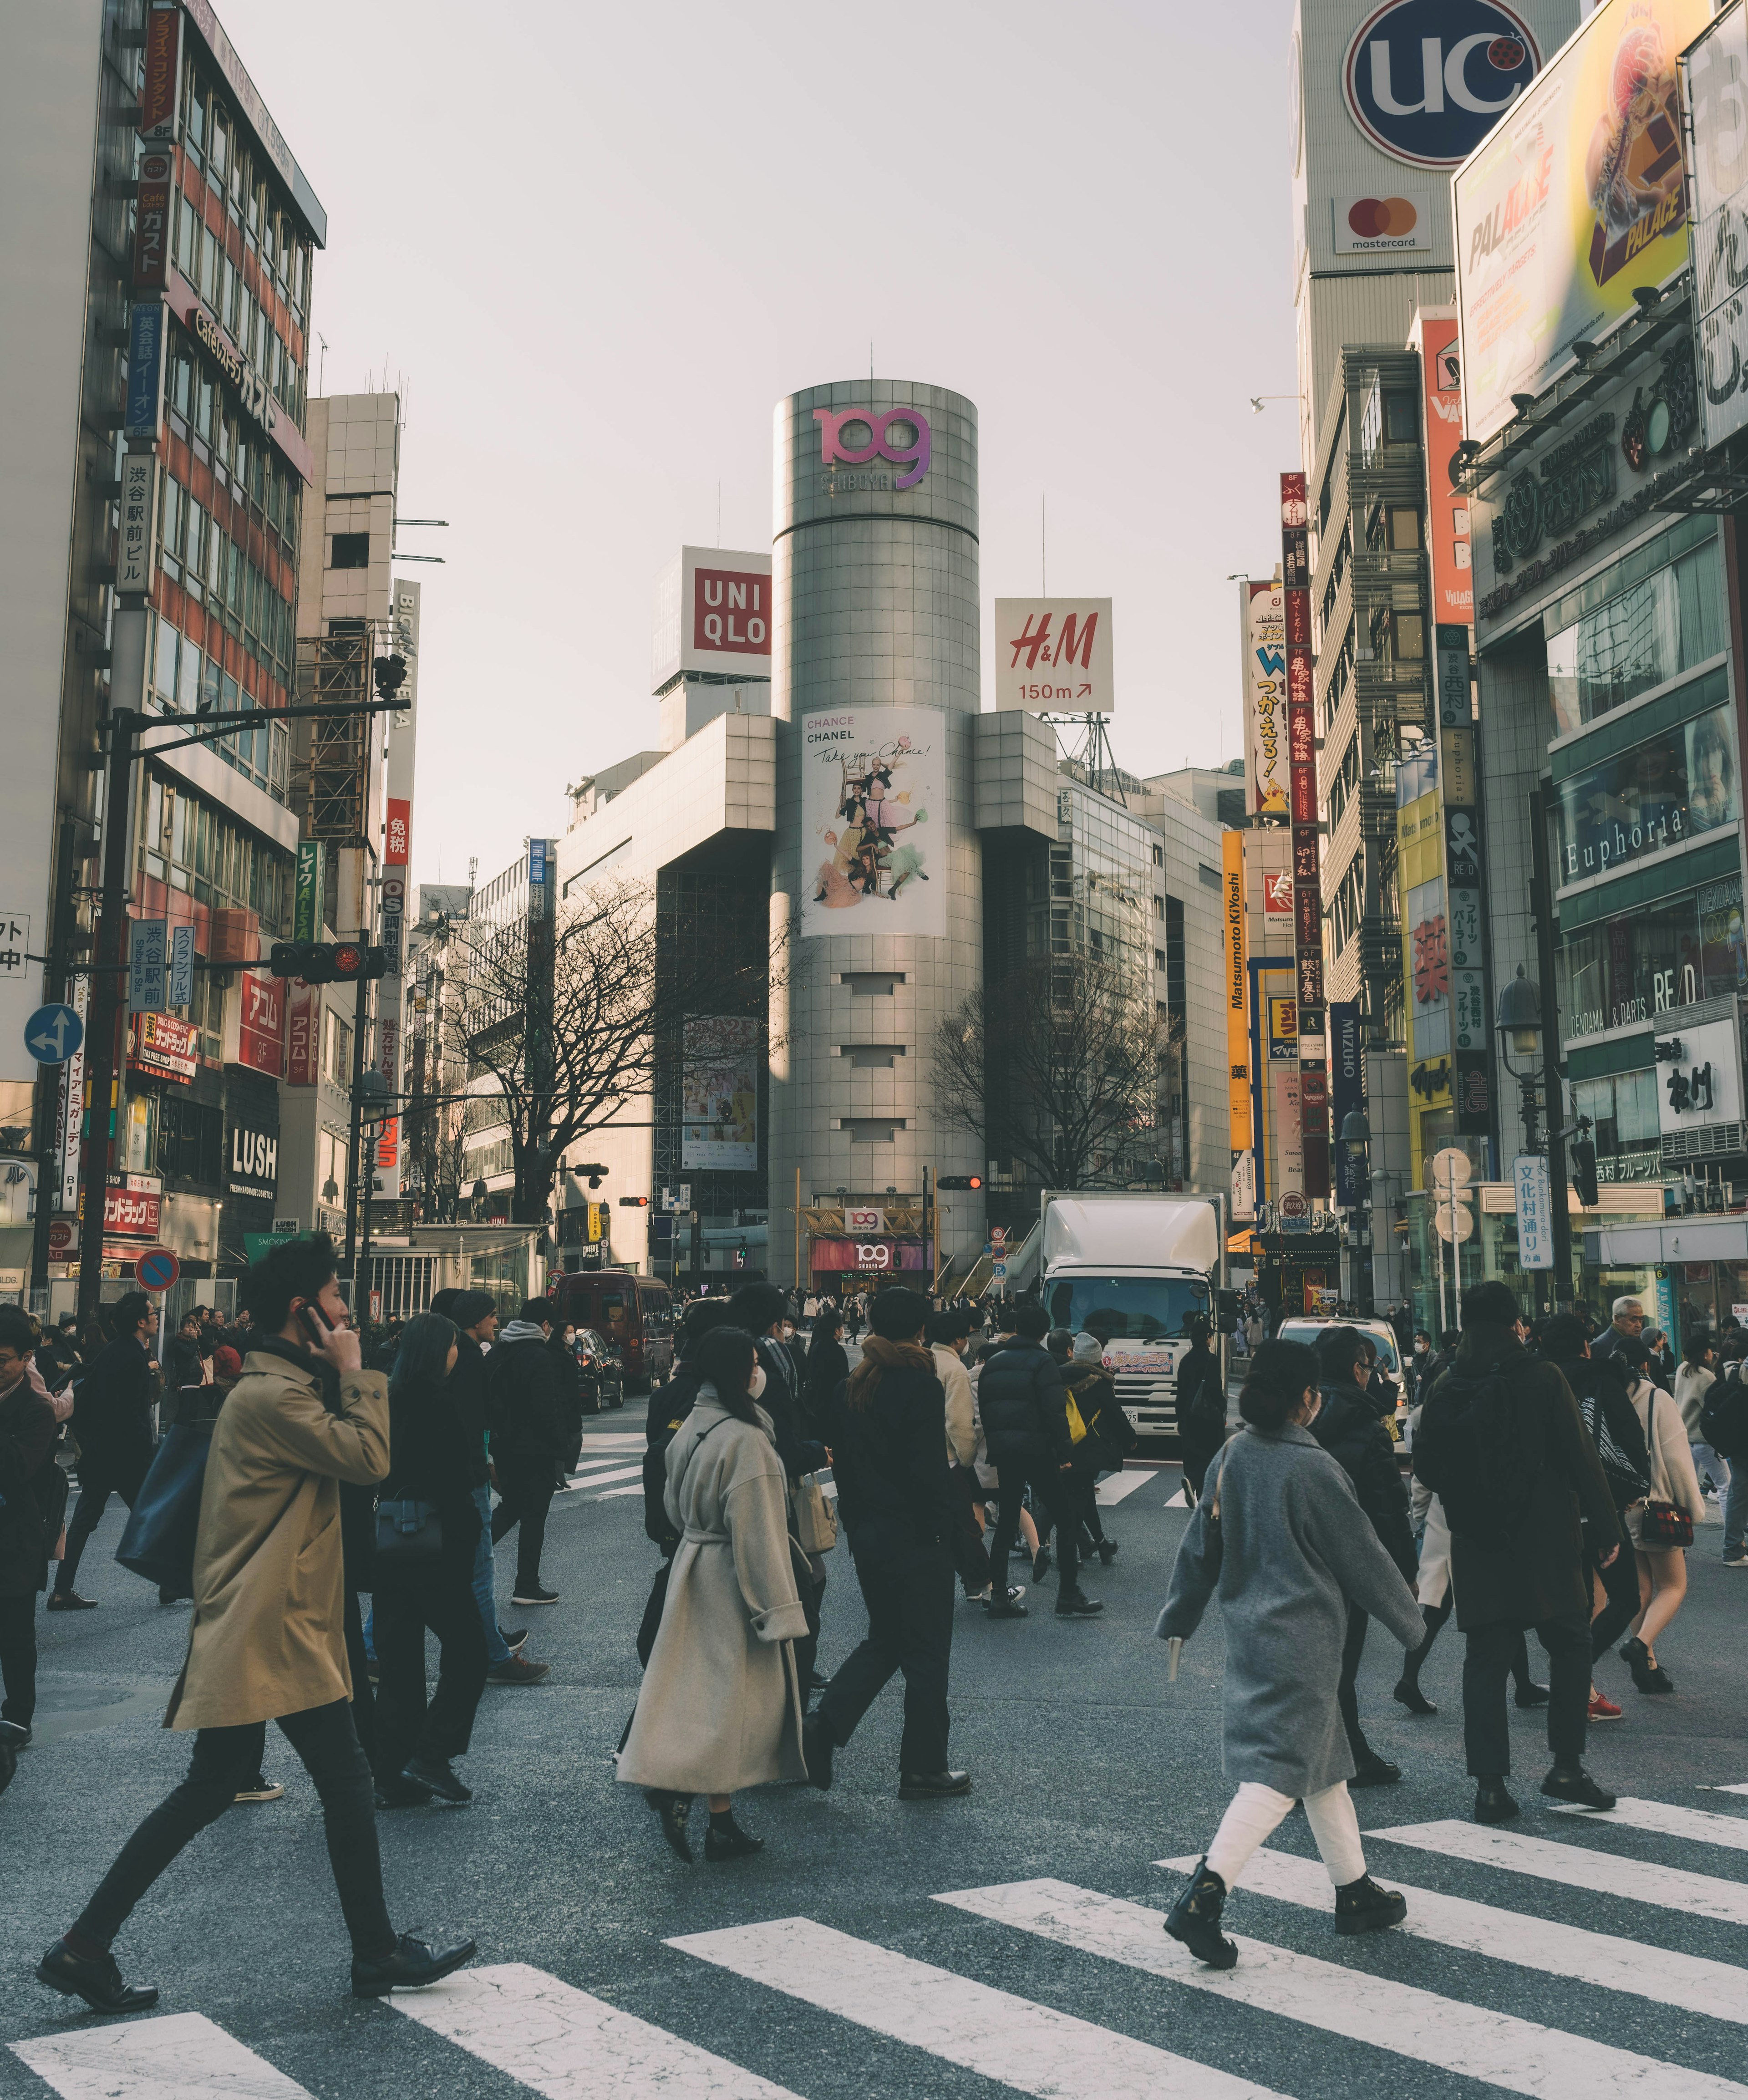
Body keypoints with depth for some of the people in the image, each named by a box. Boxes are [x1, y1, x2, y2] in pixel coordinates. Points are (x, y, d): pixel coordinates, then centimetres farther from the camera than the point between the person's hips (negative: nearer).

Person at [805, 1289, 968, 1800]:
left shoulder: (850, 1387, 6)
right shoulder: (922, 1385, -15)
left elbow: (841, 1462, 10)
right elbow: (929, 1469, -19)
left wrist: (856, 1521, 17)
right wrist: (949, 1523, -10)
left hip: (867, 1532, 7)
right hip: (917, 1535, -7)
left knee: (883, 1638, 20)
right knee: (926, 1651, 6)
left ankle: (822, 1726, 5)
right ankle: (924, 1768, 14)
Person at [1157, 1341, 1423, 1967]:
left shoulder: (1233, 1456, 3)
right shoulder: (1312, 1468, -17)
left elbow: (1201, 1542, 11)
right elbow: (1362, 1554, -7)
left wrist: (1178, 1619, 21)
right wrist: (1408, 1620, 8)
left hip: (1248, 1628, 8)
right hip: (1303, 1638, -8)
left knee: (1324, 1761, 19)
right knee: (1280, 1770, -5)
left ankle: (1356, 1892, 30)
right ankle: (1203, 1896, -14)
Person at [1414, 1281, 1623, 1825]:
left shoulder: (1444, 1391, 1)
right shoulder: (1542, 1378, -8)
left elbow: (1426, 1468, 6)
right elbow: (1580, 1458, -10)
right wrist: (1605, 1527, -3)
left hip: (1478, 1546, 3)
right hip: (1547, 1541, -3)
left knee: (1486, 1659, 6)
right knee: (1569, 1645, 14)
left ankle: (1490, 1783, 4)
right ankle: (1566, 1765, 13)